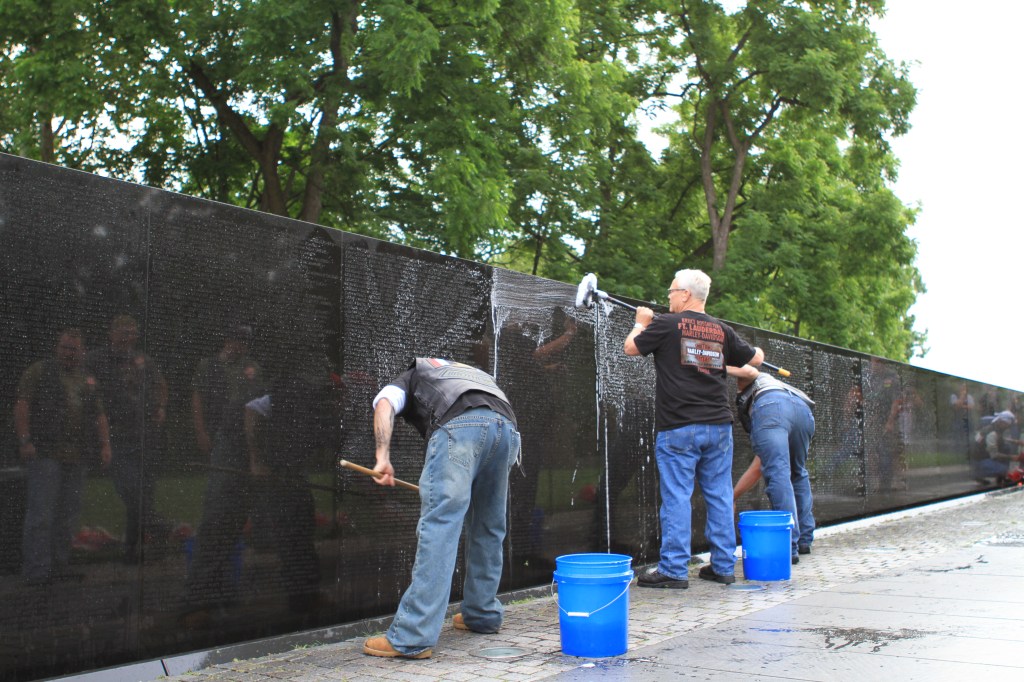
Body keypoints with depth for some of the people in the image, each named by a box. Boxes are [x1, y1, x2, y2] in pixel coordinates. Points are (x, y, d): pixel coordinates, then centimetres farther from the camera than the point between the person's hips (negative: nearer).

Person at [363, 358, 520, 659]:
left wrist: (383, 458, 2)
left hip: (459, 424, -5)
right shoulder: (471, 372, 45)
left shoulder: (411, 377, 32)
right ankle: (483, 614, 32)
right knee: (488, 528, 20)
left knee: (439, 526, -10)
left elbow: (384, 404, 10)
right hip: (507, 426, 5)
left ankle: (412, 638, -12)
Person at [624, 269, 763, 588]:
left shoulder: (666, 324, -6)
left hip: (678, 427, -5)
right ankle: (723, 566, 16)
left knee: (676, 497, -2)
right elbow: (755, 359, 18)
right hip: (719, 424, 5)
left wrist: (641, 323, 23)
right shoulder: (722, 331, 9)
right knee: (719, 495, 10)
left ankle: (674, 569, -1)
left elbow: (630, 348, 5)